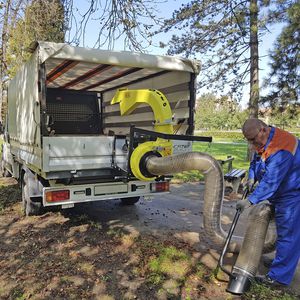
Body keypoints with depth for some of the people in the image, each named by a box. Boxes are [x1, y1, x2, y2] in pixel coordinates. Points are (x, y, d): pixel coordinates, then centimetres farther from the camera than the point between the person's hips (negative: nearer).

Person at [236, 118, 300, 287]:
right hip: (282, 194, 10)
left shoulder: (281, 147, -31)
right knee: (285, 233, 21)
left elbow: (271, 181, -34)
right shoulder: (263, 142, 2)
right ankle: (282, 265, 37)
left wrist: (250, 200, -34)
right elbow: (255, 161, 17)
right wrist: (252, 177, -2)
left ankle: (279, 277, 4)